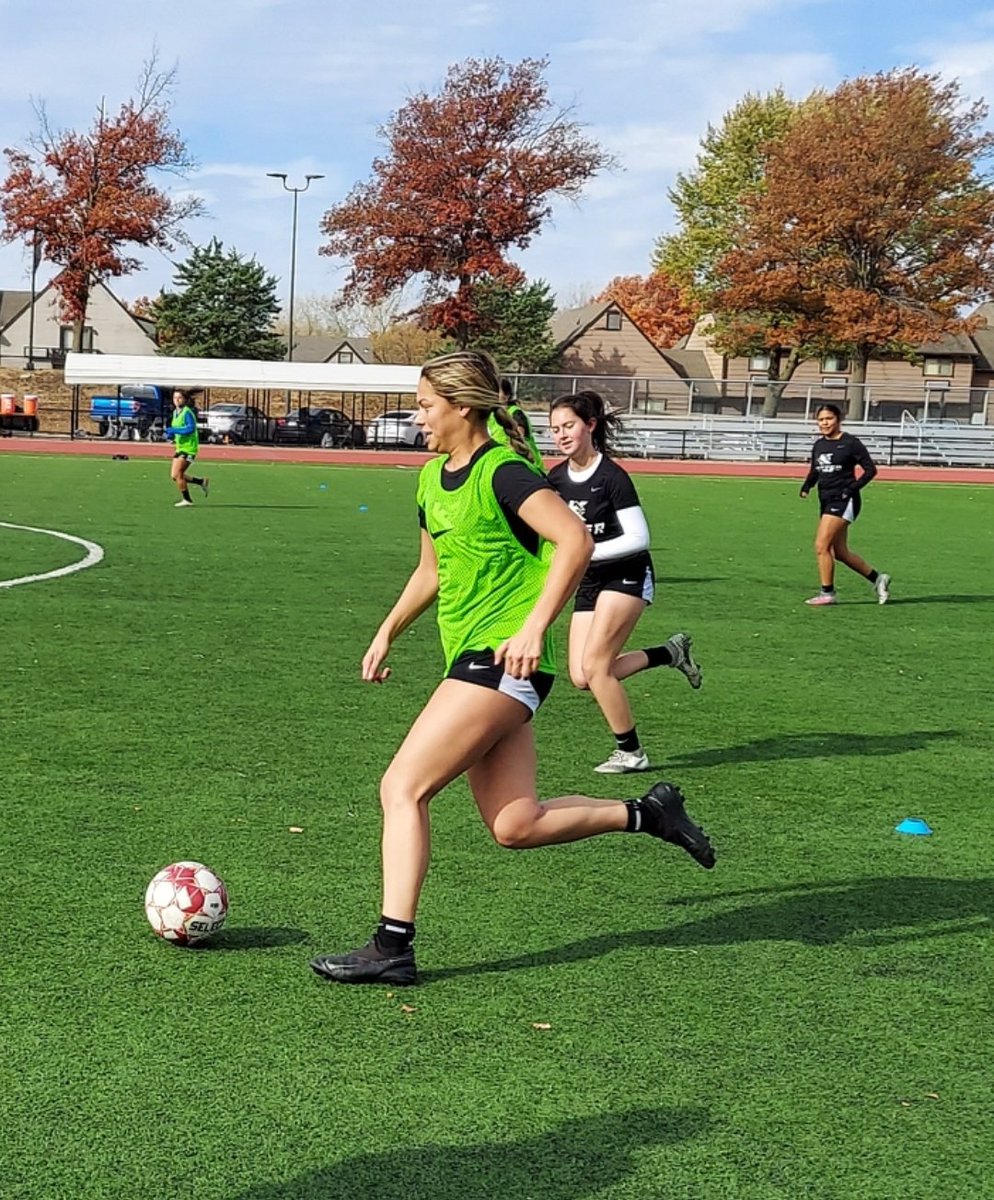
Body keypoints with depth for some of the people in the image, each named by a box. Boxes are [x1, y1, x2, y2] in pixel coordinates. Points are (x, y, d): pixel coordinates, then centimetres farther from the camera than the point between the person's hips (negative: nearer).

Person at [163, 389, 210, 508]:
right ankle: (202, 482, 24)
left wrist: (174, 430, -24)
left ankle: (186, 500, 1)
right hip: (179, 447, 9)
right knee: (175, 476, 8)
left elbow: (191, 428, -26)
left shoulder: (187, 412, -15)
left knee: (177, 474, -12)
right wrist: (170, 435, 5)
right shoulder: (175, 412, 12)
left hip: (188, 447, -9)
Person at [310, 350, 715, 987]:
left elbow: (575, 540, -22)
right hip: (472, 660, 9)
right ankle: (648, 813, 22)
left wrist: (534, 628, -27)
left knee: (402, 788, -12)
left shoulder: (502, 472, -11)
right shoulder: (433, 478, 16)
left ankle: (392, 947, -8)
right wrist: (388, 631, 22)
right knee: (516, 826, 7)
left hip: (502, 659, -9)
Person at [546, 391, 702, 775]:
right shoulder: (557, 479, 1)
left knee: (595, 666, -13)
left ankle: (631, 753, 5)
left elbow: (638, 538, -20)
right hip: (589, 583, 7)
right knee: (581, 677, -2)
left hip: (626, 575, -7)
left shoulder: (611, 477, -18)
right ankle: (671, 652, 18)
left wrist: (587, 552, -26)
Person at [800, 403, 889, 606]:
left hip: (844, 502, -8)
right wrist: (806, 487, 4)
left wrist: (852, 489, -17)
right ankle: (877, 578, 26)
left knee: (821, 546, -13)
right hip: (827, 501, 8)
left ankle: (827, 593, -3)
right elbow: (814, 471, 24)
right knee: (840, 552, 11)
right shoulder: (819, 445, 12)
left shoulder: (851, 443, -8)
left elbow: (870, 469, -8)